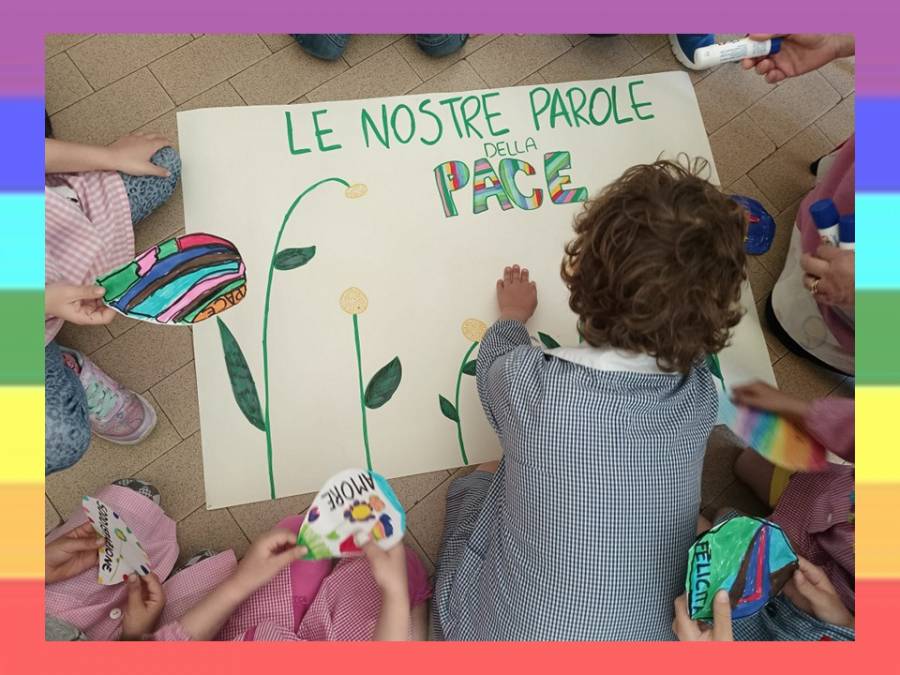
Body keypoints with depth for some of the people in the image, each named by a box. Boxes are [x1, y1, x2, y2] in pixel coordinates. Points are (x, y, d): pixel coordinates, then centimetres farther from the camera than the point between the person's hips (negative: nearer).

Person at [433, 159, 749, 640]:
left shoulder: (528, 385, -32)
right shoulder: (701, 396, -21)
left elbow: (496, 365, -6)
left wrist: (511, 318, 14)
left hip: (506, 632, -3)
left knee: (474, 485, 20)